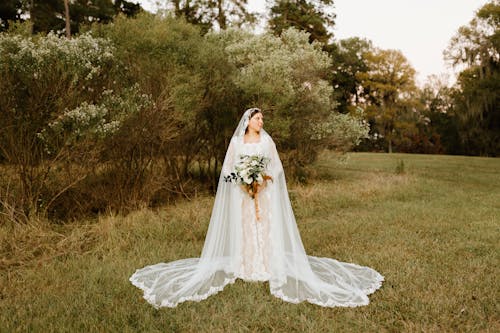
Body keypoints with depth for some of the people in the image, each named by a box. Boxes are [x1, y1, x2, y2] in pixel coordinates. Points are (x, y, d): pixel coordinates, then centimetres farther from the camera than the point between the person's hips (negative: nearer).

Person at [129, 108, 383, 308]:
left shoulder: (267, 140, 6)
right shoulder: (236, 142, 4)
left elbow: (276, 167, 6)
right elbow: (228, 169, 3)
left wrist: (265, 178, -12)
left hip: (264, 192, 1)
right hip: (241, 193, 0)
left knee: (265, 228, -1)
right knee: (243, 229, 1)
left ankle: (266, 267, 5)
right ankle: (245, 268, 10)